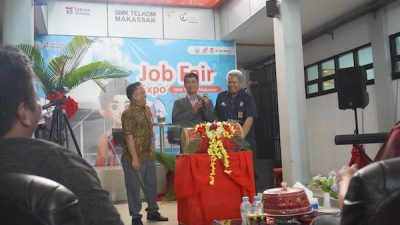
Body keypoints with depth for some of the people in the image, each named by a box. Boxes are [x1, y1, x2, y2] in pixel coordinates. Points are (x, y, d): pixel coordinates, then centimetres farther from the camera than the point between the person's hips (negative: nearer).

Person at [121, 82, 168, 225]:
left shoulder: (147, 109, 9)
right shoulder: (128, 113, -16)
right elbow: (129, 137, -19)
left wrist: (151, 151, 16)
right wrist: (134, 158, -20)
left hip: (148, 155, 8)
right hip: (134, 157, -8)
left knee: (152, 184, 17)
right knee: (134, 187, 5)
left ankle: (153, 212, 33)